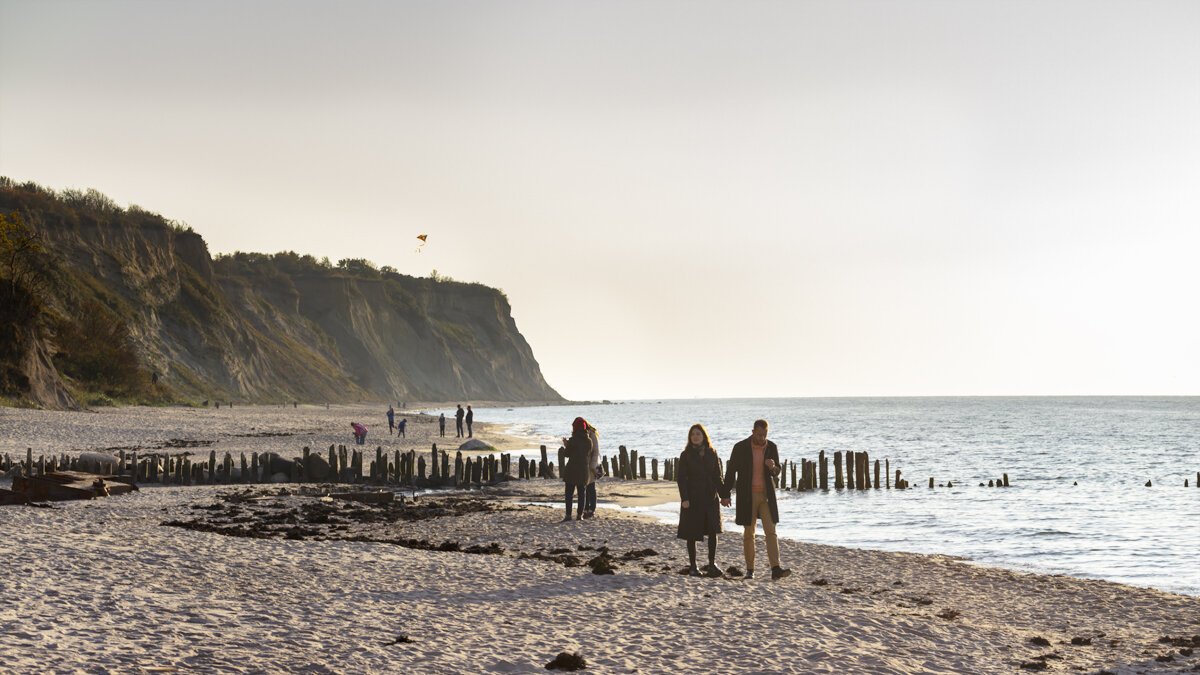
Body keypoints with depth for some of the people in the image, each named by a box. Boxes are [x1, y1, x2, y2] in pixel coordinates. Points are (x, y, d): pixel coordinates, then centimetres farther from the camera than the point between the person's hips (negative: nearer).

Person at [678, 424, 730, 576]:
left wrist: (724, 495, 4)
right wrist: (684, 498, -16)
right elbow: (680, 478, -6)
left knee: (713, 530, -6)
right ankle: (693, 566, 10)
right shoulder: (686, 455, -3)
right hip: (693, 498, -3)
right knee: (692, 533, 1)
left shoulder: (711, 454, 6)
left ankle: (712, 564, 4)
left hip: (710, 497, 3)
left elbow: (717, 476, 11)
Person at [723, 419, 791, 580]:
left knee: (771, 531, -7)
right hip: (747, 496, -2)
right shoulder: (741, 447, -7)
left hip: (766, 495, 2)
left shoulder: (771, 447, 1)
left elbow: (776, 472, 8)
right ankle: (750, 570, 12)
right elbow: (731, 471, -1)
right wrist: (726, 495, -2)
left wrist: (773, 467, -17)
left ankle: (775, 569, -14)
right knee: (748, 533, 4)